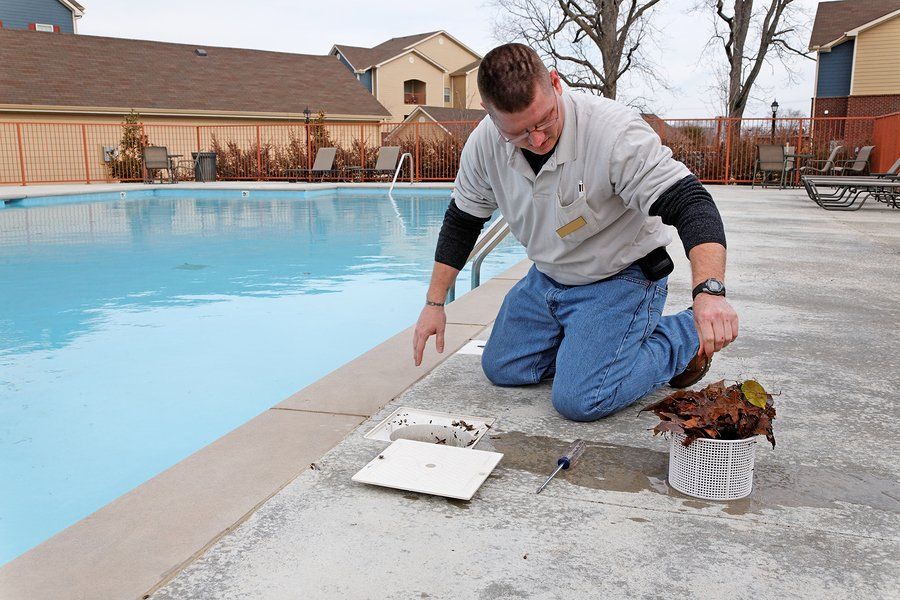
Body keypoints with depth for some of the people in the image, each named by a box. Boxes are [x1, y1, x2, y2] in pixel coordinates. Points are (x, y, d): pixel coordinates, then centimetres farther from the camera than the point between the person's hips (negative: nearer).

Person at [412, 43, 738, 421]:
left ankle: (686, 338, 3)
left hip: (620, 278, -6)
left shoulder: (616, 130, -31)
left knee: (578, 400, -19)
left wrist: (710, 290, -53)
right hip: (547, 277, 7)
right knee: (501, 369, 8)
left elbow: (691, 204, -35)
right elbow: (461, 221, 2)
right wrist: (434, 303, 1)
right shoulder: (484, 144, -13)